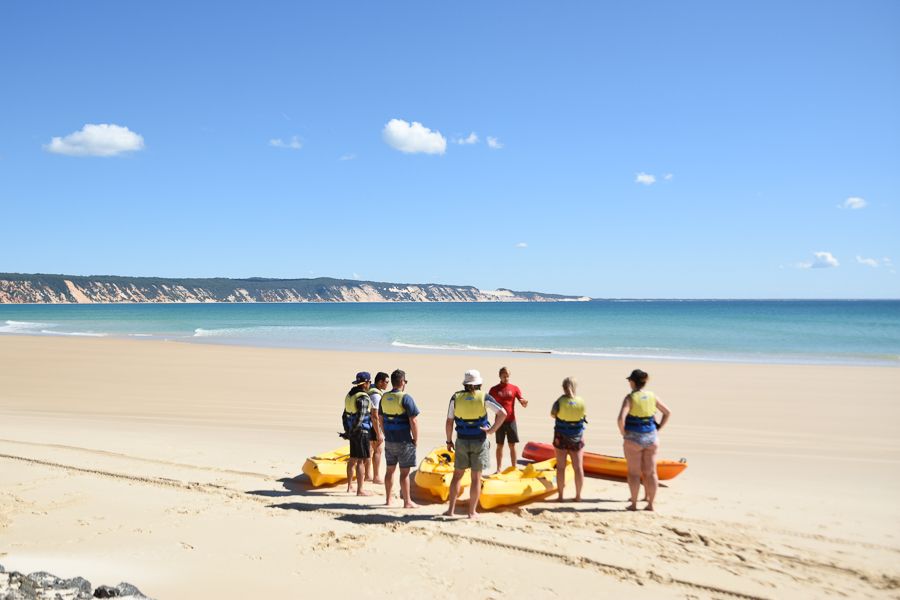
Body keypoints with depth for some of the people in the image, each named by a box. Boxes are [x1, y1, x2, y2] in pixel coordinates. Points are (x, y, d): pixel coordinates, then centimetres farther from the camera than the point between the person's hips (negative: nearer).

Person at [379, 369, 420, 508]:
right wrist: (416, 439, -8)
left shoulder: (384, 397, 5)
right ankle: (407, 502, 8)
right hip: (404, 441, -6)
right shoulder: (406, 398, -16)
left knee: (390, 470, 15)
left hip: (389, 441, 6)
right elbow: (413, 421, -18)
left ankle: (388, 499, 23)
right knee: (404, 472, 1)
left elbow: (381, 418, 13)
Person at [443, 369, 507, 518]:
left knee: (457, 475, 14)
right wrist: (492, 430, -7)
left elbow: (449, 421, -2)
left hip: (462, 441, 1)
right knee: (476, 477, 6)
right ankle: (472, 512, 10)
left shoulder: (456, 397, -3)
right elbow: (503, 413, -14)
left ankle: (451, 509, 14)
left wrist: (449, 441, 9)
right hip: (479, 441, -1)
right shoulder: (484, 397, -6)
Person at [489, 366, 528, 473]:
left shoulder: (515, 388, 2)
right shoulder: (494, 389, 1)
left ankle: (514, 468, 11)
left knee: (512, 445, 3)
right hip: (500, 420, 0)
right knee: (500, 445, 6)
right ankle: (499, 468, 13)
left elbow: (522, 402, -4)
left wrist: (524, 403, -28)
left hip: (511, 420, 0)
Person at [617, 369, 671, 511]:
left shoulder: (630, 398, -12)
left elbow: (621, 418, -23)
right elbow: (667, 412, 12)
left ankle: (633, 503, 9)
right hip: (651, 437, 4)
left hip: (633, 439, -4)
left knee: (634, 472, 5)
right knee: (650, 472, 10)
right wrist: (658, 428, 14)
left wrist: (623, 433, -8)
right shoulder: (652, 396, 3)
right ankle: (650, 503, 14)